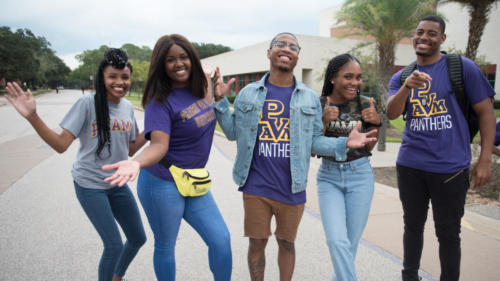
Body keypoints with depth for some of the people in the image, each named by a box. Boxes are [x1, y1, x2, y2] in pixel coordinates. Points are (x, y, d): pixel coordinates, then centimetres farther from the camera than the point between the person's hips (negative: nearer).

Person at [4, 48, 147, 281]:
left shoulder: (128, 107, 2)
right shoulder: (87, 103, -14)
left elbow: (131, 150, 8)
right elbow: (61, 145, -17)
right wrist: (32, 117, -28)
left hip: (118, 184, 6)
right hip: (90, 185, -6)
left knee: (138, 238, 15)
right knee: (114, 246, -6)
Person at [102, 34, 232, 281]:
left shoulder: (202, 86, 3)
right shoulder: (161, 101, -16)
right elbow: (159, 144, -28)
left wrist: (219, 94, 6)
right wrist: (137, 163, -45)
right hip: (163, 184, -6)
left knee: (221, 240, 5)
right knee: (165, 247, 11)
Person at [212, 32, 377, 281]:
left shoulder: (310, 98, 5)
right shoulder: (248, 93, 4)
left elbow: (314, 141, 4)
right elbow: (234, 132, 6)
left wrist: (344, 144, -11)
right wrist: (220, 101, -3)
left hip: (292, 188, 1)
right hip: (256, 186, 0)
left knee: (286, 242, 17)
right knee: (257, 242, 11)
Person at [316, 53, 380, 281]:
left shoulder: (365, 104, -2)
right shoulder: (318, 106, -5)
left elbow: (368, 147, 4)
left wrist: (376, 123, -13)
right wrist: (324, 121, -20)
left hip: (360, 176, 1)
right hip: (329, 177, -1)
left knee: (351, 243, 9)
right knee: (337, 241, -13)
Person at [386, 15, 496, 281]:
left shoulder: (462, 67, -1)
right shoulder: (400, 77, 8)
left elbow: (486, 112, -1)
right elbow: (391, 114, -7)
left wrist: (485, 160, -6)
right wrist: (408, 86, -26)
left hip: (450, 167, -3)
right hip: (410, 165, 3)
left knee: (448, 233, 6)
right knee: (412, 226, 16)